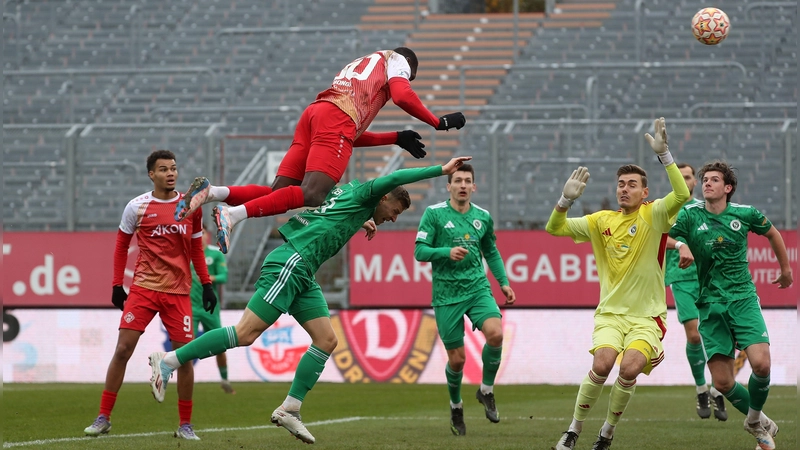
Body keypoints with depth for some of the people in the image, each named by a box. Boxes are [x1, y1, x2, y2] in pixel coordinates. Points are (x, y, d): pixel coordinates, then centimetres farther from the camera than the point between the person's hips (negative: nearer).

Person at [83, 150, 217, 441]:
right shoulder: (137, 207, 0)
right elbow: (121, 245, 10)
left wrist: (206, 285, 8)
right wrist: (117, 285, 6)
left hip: (178, 291, 1)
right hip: (143, 287, -1)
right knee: (123, 349, -7)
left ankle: (185, 425, 11)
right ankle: (103, 418, 2)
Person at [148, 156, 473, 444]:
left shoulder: (347, 193, 23)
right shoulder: (363, 194, 0)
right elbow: (396, 178, -15)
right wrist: (441, 170, -14)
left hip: (302, 276, 10)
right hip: (290, 263, -10)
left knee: (326, 340, 3)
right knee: (246, 333, -15)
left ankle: (289, 409, 3)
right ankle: (169, 360, -13)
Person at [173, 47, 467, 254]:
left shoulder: (359, 65, 44)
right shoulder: (396, 60, 23)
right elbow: (402, 96, 0)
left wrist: (397, 138, 43)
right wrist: (438, 123, 10)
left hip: (314, 112, 8)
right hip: (337, 120, -8)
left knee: (278, 195, 3)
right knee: (312, 195, -23)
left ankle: (212, 192, -19)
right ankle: (235, 214, -40)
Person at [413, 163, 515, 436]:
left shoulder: (483, 217, 8)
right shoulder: (434, 213, -3)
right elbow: (419, 252, -6)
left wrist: (504, 282, 14)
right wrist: (447, 252, -22)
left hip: (478, 288, 2)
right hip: (446, 295, -2)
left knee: (495, 333, -26)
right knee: (457, 359, 0)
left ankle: (486, 390, -2)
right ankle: (456, 406, 29)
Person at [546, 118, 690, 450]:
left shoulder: (653, 216, -3)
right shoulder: (602, 222, 8)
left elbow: (682, 194, -22)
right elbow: (554, 228, 8)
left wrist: (663, 153, -28)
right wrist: (566, 200, -10)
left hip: (647, 316, -2)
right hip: (611, 313, 2)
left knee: (630, 368, -25)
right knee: (603, 363, -24)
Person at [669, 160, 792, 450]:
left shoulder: (745, 214, 2)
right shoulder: (690, 216, -1)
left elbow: (771, 233, 21)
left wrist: (785, 268, 31)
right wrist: (680, 245, -30)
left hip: (743, 298, 0)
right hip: (710, 304, 0)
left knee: (761, 363, -22)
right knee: (722, 382, -6)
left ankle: (754, 420, 7)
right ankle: (763, 425, 19)